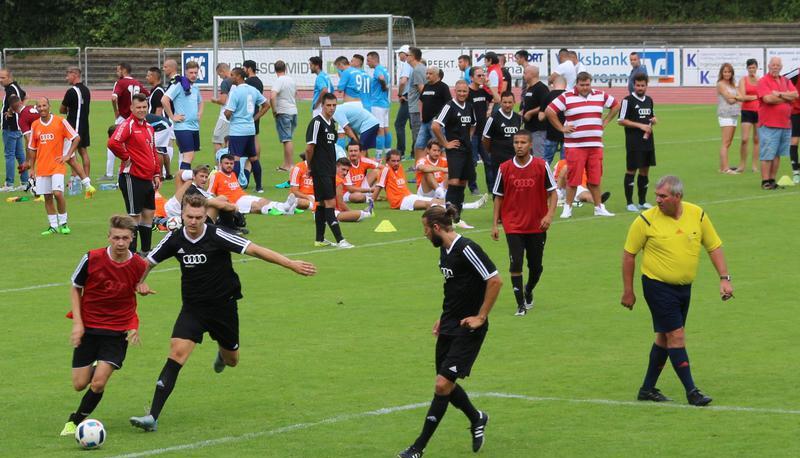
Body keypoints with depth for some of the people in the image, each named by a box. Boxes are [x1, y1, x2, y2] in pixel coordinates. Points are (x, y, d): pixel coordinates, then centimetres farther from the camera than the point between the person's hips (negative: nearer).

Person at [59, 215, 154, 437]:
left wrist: (134, 326, 4)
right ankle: (98, 369, 38)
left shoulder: (139, 266, -10)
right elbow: (75, 289, 2)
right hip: (88, 327, 1)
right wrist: (77, 323, -7)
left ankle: (76, 421, 9)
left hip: (118, 332, -1)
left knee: (98, 383, -14)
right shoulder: (91, 259, -13)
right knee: (80, 384, 3)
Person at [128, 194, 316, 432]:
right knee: (177, 352, -19)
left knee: (231, 361, 15)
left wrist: (291, 264, -26)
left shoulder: (217, 236, -18)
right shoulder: (174, 239, -8)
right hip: (193, 307, 1)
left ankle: (222, 355, 58)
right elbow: (148, 262, 8)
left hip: (223, 305, -1)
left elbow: (255, 250, -21)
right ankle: (153, 416, -22)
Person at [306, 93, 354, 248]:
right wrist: (310, 167, -5)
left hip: (330, 170, 8)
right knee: (330, 203, -11)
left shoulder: (332, 123, 12)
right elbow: (309, 147, -13)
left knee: (322, 204, 13)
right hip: (320, 171, -8)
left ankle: (319, 239, 19)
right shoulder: (316, 122, -13)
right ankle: (339, 240, -14)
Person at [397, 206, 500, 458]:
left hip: (468, 330, -9)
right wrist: (445, 316, 17)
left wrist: (480, 317, -17)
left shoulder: (466, 249, -19)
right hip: (449, 326, 9)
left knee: (443, 385, -10)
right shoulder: (444, 250, 9)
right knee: (446, 385, 13)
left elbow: (495, 281, -19)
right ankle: (477, 418, 39)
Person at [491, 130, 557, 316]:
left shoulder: (541, 166, -4)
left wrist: (549, 214, -16)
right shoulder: (505, 168, -1)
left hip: (537, 225, 0)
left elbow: (552, 193, -1)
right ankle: (521, 305, -3)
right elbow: (498, 197, 6)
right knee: (516, 264, -11)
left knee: (536, 266, 9)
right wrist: (495, 224, 2)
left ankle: (528, 291, 40)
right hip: (513, 226, 0)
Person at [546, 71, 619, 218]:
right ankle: (567, 207, 6)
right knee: (573, 178, -4)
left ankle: (599, 207, 13)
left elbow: (615, 106, 24)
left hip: (595, 145, 3)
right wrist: (561, 128, -5)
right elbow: (549, 111, -6)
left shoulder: (600, 96, 10)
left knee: (595, 178, 5)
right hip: (575, 145, -3)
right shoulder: (567, 97, -3)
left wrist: (605, 122, 15)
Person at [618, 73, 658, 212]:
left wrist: (653, 120, 2)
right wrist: (640, 126, -16)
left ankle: (642, 202, 19)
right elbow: (621, 120, -11)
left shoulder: (649, 100, 13)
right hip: (633, 142, -7)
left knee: (645, 170, 11)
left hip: (648, 140, 7)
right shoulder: (628, 100, -8)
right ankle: (629, 203, 0)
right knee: (631, 170, -4)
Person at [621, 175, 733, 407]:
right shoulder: (646, 220, -12)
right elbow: (629, 254, -3)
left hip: (684, 287, 5)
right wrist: (628, 291, -2)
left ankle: (648, 389, 22)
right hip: (658, 286, -5)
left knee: (665, 337, 11)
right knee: (676, 335, -9)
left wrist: (724, 278, -3)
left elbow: (714, 247, 7)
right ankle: (691, 391, -5)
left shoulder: (697, 215, -2)